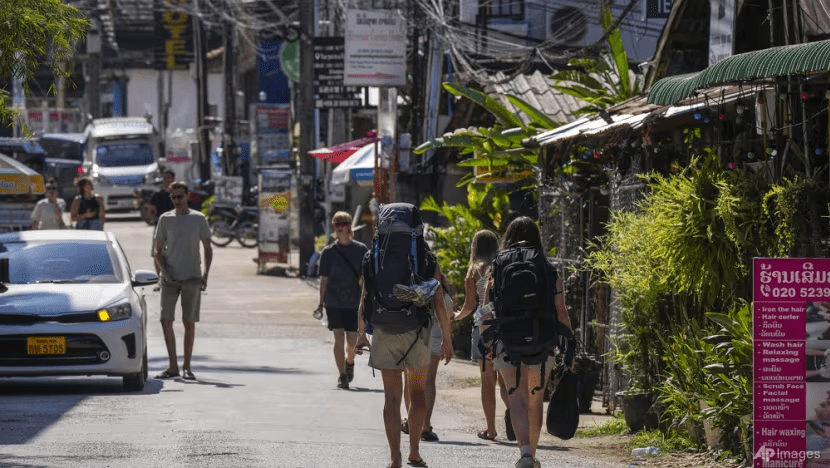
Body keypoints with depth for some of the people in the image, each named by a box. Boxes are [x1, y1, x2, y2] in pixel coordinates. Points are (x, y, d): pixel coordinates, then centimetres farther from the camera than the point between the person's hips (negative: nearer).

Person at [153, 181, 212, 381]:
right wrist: (163, 272, -6)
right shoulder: (165, 219, 6)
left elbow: (208, 249, 8)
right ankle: (173, 366, 3)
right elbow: (159, 251, 9)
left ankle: (187, 367, 10)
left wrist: (205, 274, -4)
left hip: (192, 279, -1)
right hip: (170, 278, 1)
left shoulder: (198, 219, 3)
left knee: (189, 323, 2)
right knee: (166, 320, -6)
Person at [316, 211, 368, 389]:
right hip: (334, 302, 0)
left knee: (352, 341, -2)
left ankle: (349, 362, 29)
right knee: (339, 338, -5)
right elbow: (324, 279, 5)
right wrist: (321, 303, 2)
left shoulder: (361, 250, 2)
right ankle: (342, 375, 3)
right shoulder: (328, 252, 3)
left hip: (354, 302, 0)